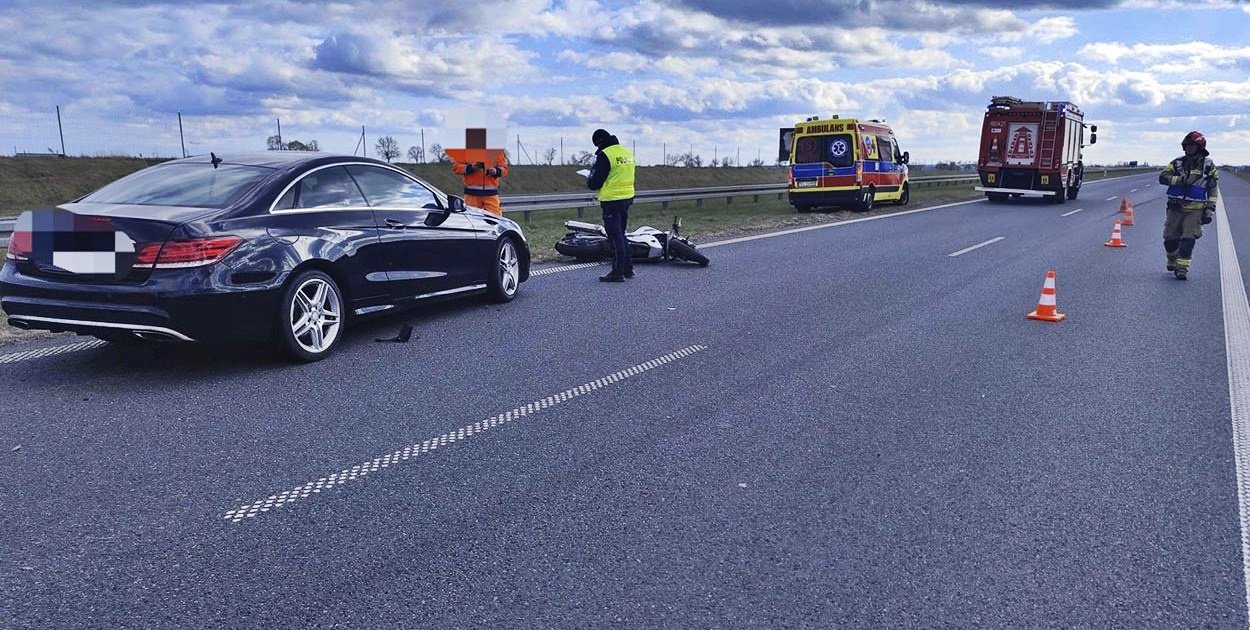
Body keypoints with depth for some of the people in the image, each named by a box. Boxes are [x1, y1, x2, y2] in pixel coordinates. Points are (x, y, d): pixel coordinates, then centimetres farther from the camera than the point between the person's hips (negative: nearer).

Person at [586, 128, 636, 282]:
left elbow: (595, 182, -15)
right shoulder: (628, 153, 10)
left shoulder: (605, 155, -16)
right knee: (621, 234, 19)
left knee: (615, 236, -3)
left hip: (612, 200, -8)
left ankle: (618, 272, 1)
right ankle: (628, 268, 23)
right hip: (627, 198, 8)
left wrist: (589, 181, 7)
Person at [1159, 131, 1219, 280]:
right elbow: (1163, 177, -7)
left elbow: (1213, 189, 7)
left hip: (1196, 210, -2)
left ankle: (1182, 267, -7)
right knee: (1170, 238, 4)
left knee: (1188, 239, -11)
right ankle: (1172, 261, 28)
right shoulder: (1177, 163, 5)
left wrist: (1211, 208, 0)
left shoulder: (1208, 165, 4)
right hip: (1176, 207, 2)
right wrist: (1182, 180, -19)